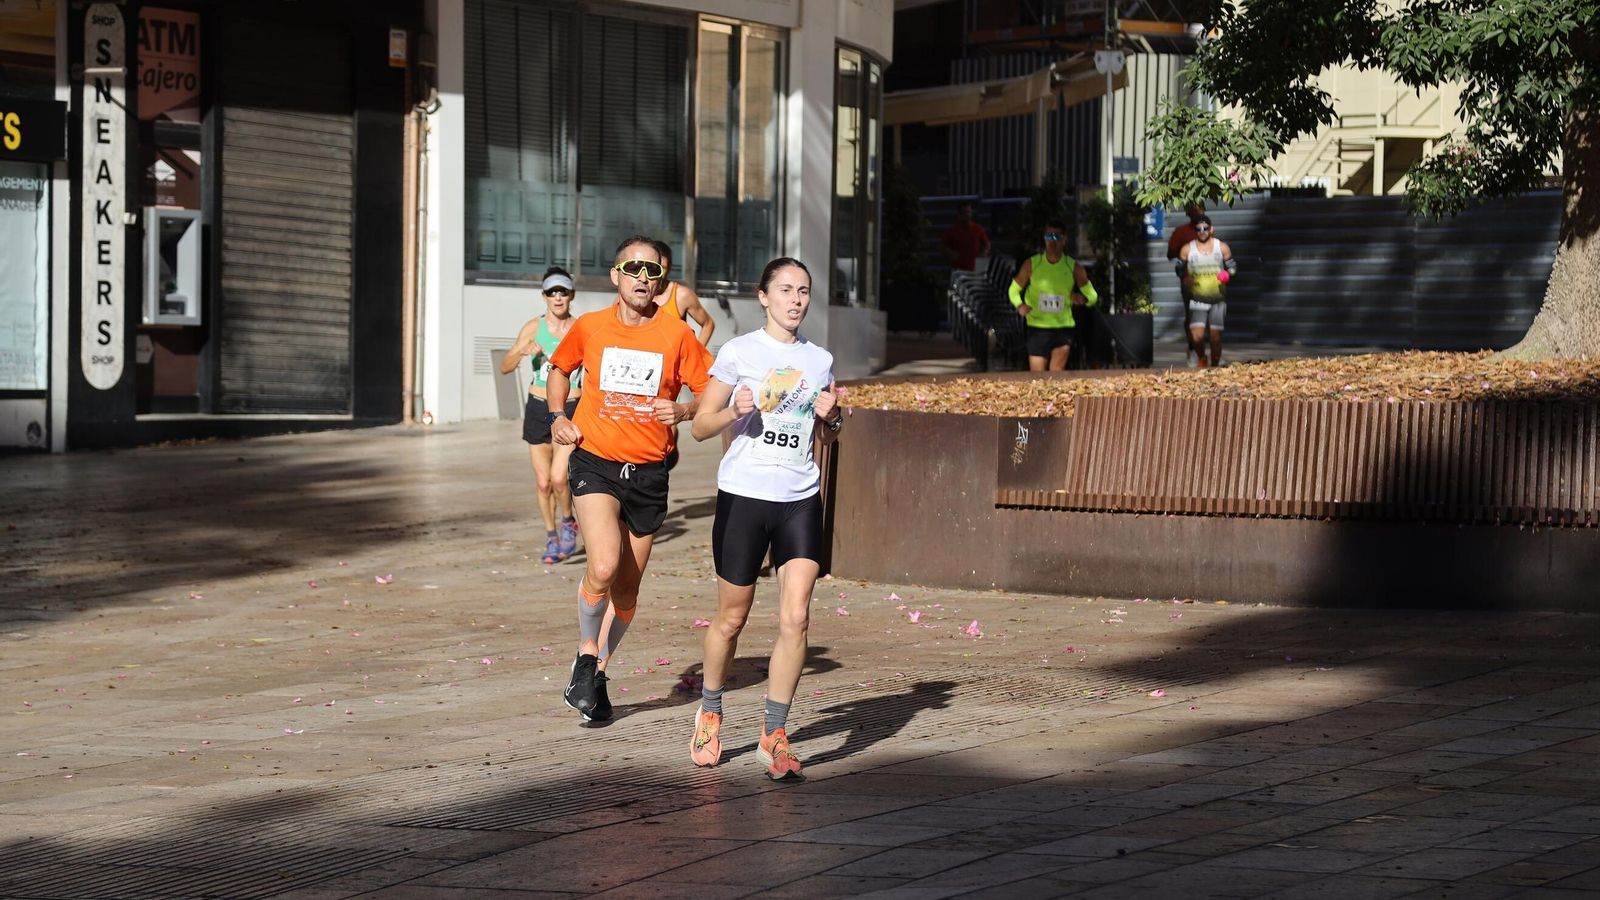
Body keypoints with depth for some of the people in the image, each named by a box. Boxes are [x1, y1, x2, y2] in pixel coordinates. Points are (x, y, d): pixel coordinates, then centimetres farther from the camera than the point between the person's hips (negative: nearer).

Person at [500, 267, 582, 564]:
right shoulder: (534, 327, -1)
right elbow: (505, 367, -3)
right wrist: (523, 351, -22)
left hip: (570, 409, -2)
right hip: (538, 409, 2)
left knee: (559, 478, -16)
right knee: (543, 482, 6)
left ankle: (568, 522, 13)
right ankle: (551, 537, 25)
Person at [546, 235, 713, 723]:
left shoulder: (676, 334, -3)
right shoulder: (590, 327, 0)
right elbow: (560, 368, 19)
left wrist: (684, 411, -18)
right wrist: (558, 415, 3)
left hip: (649, 473, 2)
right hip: (595, 464, -2)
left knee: (626, 591, 9)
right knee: (603, 568, -23)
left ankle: (596, 676, 29)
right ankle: (586, 656, 1)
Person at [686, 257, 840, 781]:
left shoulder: (820, 360, 10)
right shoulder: (739, 352, -1)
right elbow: (700, 427, 1)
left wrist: (829, 417, -1)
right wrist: (735, 411, -19)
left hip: (800, 501, 3)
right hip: (743, 497, -3)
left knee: (795, 617, -11)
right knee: (732, 618, 7)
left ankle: (774, 736, -4)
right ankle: (709, 714, 30)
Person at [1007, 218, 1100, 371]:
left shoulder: (1074, 267, -3)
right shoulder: (1032, 264, -3)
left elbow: (1093, 296, 4)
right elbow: (1014, 289, 7)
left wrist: (1083, 298, -21)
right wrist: (1019, 305, -16)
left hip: (1063, 326, 0)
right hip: (1037, 327, 0)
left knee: (1057, 373, -10)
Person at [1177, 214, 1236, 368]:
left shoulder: (1222, 248, 2)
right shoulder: (1187, 249, 1)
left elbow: (1233, 267, 9)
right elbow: (1180, 269, 11)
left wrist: (1227, 275, -13)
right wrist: (1186, 278, -10)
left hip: (1218, 299, 1)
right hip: (1197, 299, -1)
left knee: (1215, 336, 1)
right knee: (1197, 336, -14)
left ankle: (1215, 365, 20)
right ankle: (1201, 359, 16)